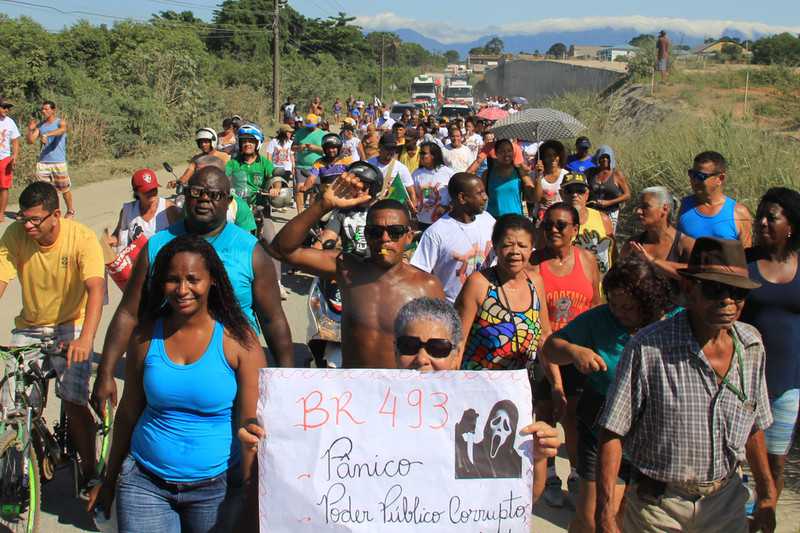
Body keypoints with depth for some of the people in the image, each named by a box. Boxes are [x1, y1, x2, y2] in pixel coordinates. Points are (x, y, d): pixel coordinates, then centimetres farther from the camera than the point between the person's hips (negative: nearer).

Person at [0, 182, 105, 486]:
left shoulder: (82, 238, -22)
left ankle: (89, 469, 8)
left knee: (73, 402, -15)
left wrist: (85, 339, -46)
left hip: (71, 325, -3)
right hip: (29, 326, 3)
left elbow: (96, 289, -32)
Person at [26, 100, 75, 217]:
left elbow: (62, 129, -29)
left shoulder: (60, 122, -3)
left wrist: (46, 134, -44)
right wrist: (30, 129, -10)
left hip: (59, 162, -4)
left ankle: (70, 210, 23)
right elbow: (30, 141, 8)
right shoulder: (40, 125, 9)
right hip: (43, 161, 4)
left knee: (64, 188, 6)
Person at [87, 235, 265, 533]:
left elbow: (252, 426, -11)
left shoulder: (238, 340, -10)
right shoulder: (146, 336, -2)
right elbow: (128, 413, 7)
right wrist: (109, 481, 12)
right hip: (144, 483, 2)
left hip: (217, 488, -2)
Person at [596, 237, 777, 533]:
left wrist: (767, 495, 14)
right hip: (657, 507, -4)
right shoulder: (648, 347, -21)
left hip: (727, 501, 4)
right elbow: (612, 433, -17)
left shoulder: (752, 344, -3)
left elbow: (753, 426, 10)